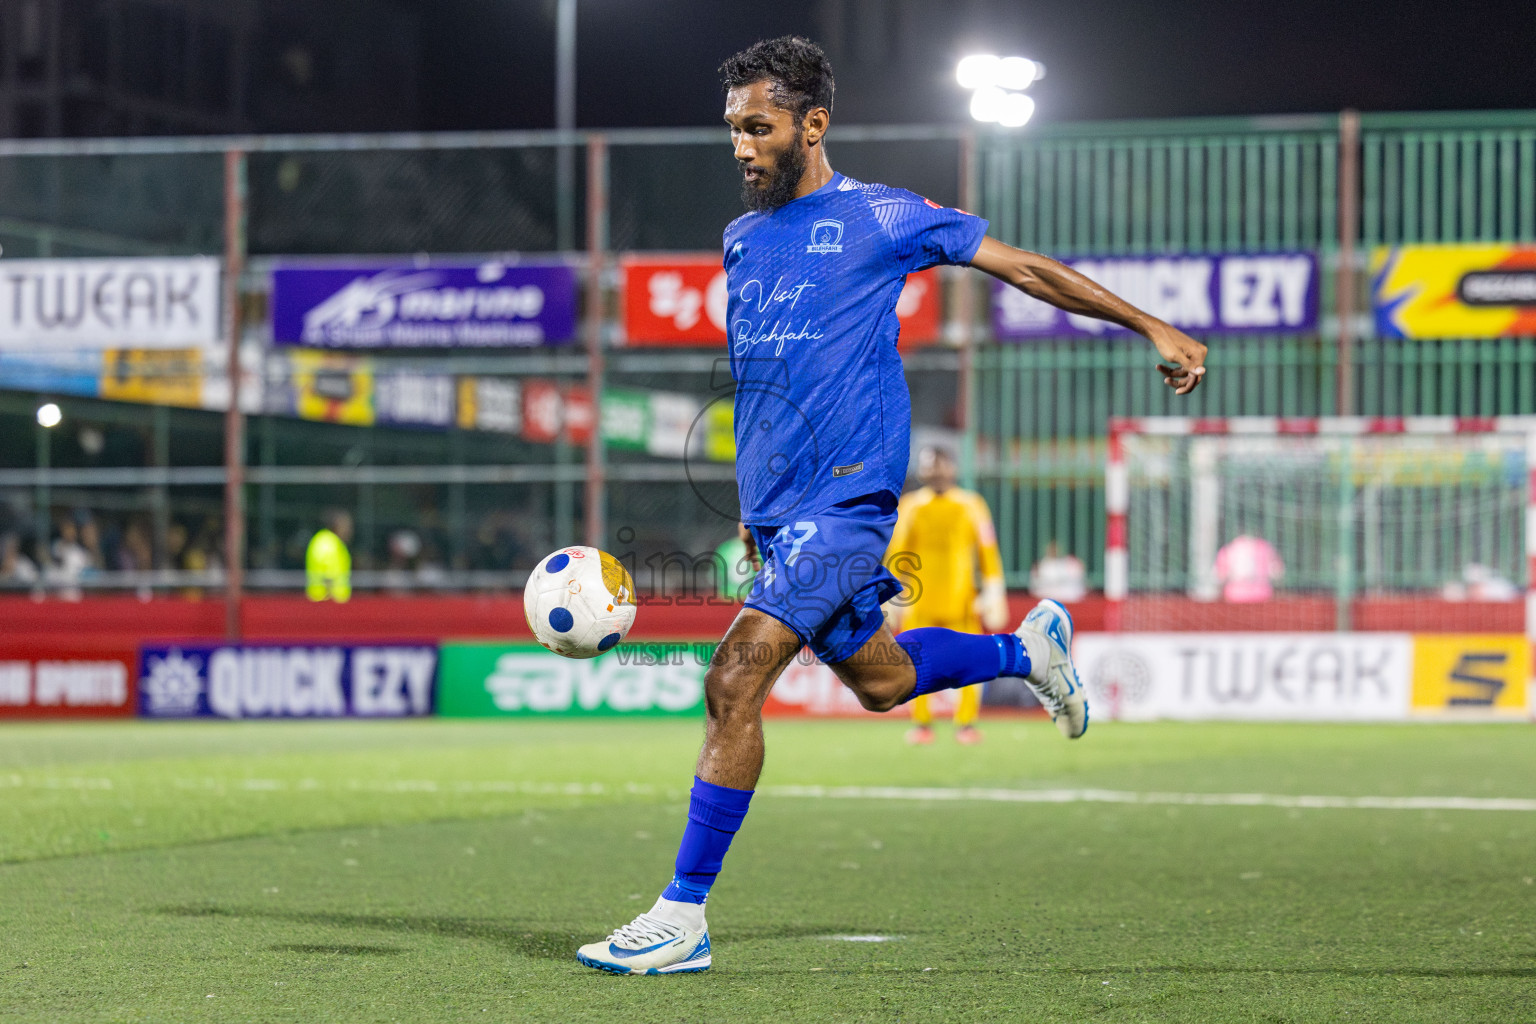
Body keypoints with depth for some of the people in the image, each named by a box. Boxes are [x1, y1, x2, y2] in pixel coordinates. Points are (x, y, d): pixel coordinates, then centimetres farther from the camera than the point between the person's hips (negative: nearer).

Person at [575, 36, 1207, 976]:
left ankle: (685, 918, -15)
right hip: (780, 509, 8)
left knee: (735, 681, -18)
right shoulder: (742, 239, 15)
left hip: (844, 500, -8)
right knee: (879, 679, 19)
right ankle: (1028, 648, 45)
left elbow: (1023, 267, 4)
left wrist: (1152, 327, 5)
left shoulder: (881, 218, -4)